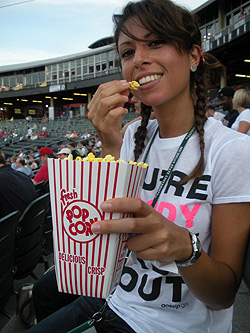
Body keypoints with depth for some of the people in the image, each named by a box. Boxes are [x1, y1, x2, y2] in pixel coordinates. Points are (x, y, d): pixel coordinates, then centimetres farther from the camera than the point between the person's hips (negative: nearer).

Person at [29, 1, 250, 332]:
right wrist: (110, 148, -23)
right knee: (44, 291, 23)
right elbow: (104, 231, -11)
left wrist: (184, 247, -39)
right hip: (115, 297, 5)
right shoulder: (132, 137, -4)